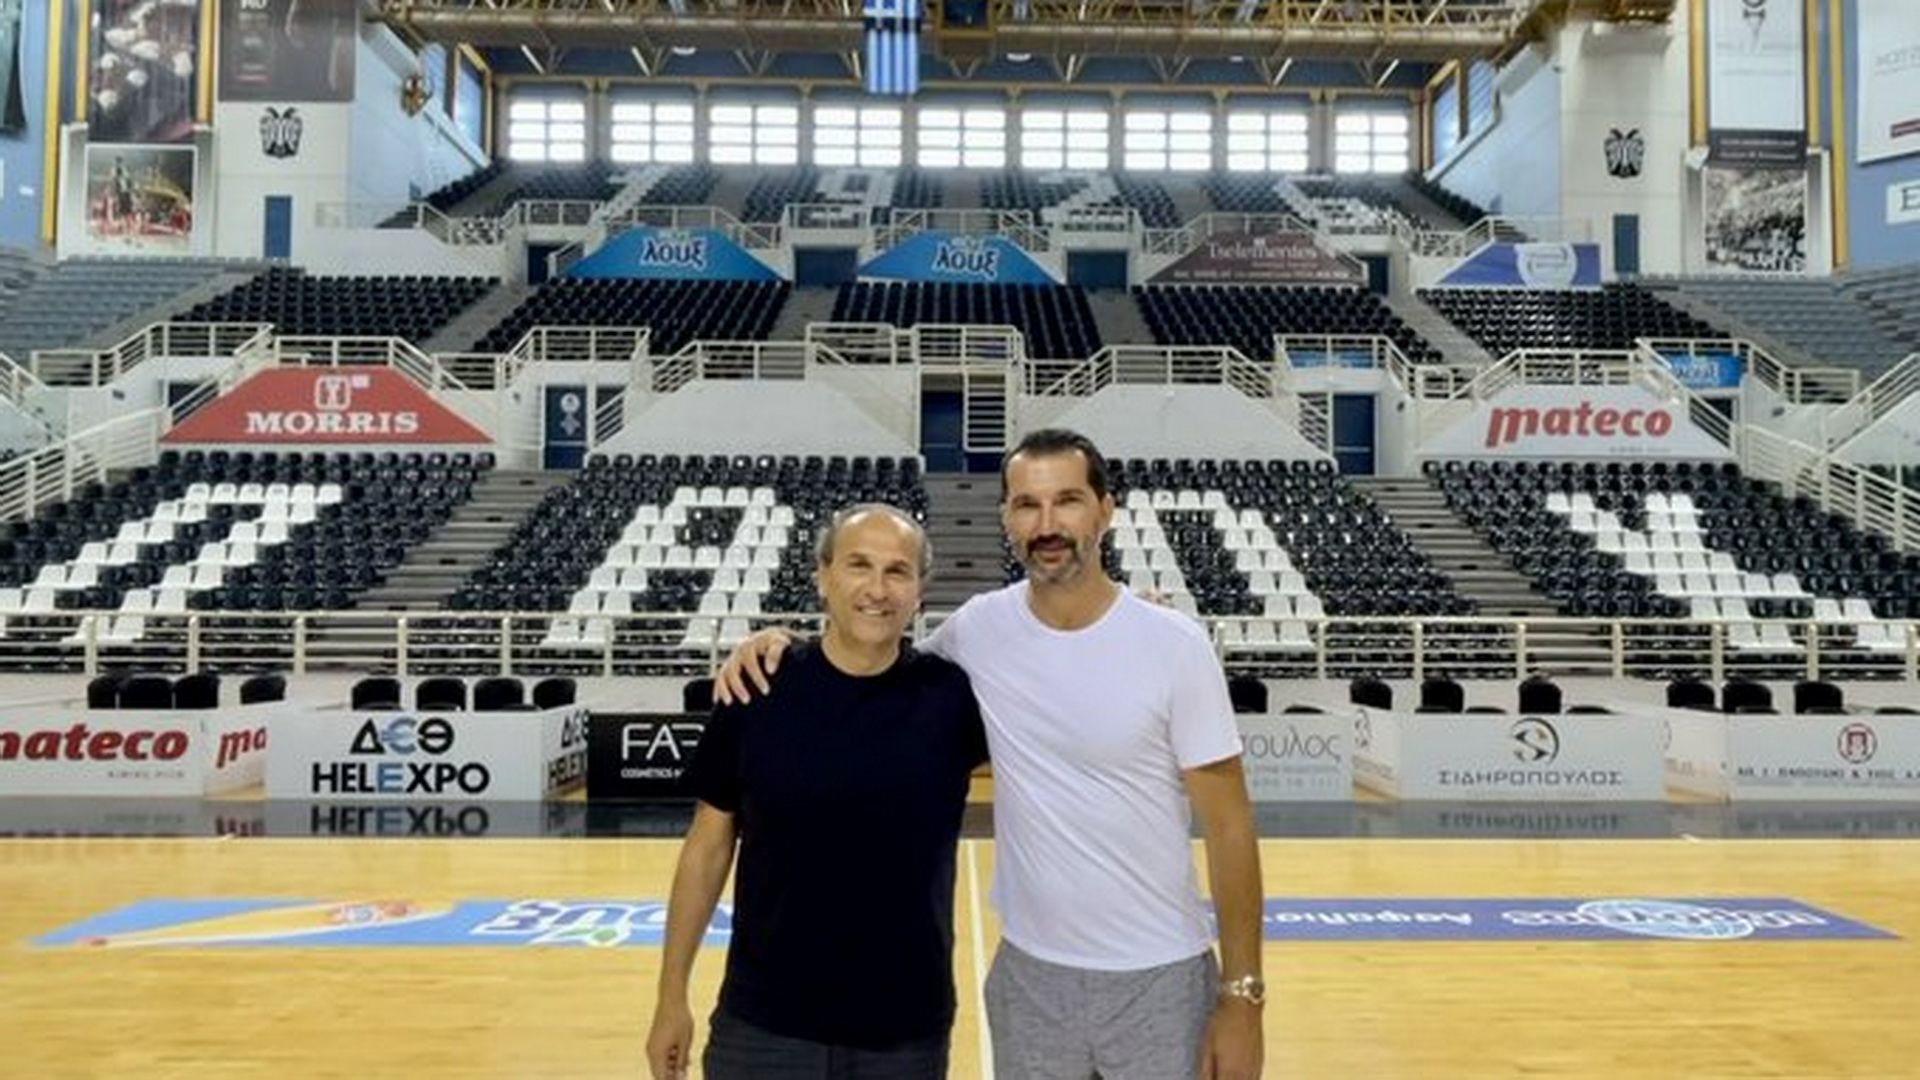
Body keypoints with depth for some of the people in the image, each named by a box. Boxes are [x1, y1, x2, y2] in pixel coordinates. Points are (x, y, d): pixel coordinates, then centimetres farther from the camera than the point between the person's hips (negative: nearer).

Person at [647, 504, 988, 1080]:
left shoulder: (952, 694, -7)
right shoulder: (757, 692, -7)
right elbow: (708, 847, 1)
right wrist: (672, 996, 3)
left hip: (906, 1032, 0)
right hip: (761, 1024, 0)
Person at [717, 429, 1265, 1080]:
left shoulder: (1174, 646, -12)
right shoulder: (979, 629, -6)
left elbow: (1229, 829, -8)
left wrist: (1242, 995, -9)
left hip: (1161, 979, -2)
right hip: (1030, 971, 3)